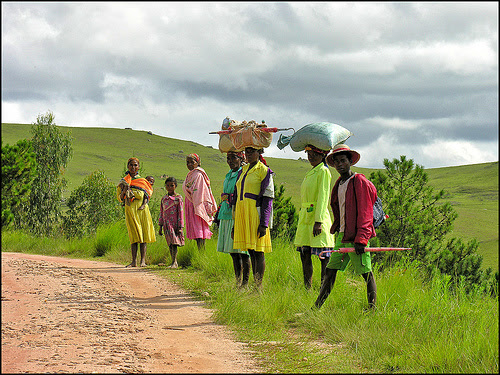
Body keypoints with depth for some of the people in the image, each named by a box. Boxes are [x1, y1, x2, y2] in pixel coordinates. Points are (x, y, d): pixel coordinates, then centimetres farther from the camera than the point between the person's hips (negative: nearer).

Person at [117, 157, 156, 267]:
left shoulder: (142, 180, 10)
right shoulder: (124, 181, 14)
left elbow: (141, 195, -5)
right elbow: (120, 198, 11)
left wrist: (129, 190, -14)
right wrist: (123, 193, -10)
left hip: (141, 208, -1)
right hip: (130, 209, 1)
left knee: (143, 234, -5)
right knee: (134, 235, -4)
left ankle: (143, 260, -5)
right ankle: (133, 261, -4)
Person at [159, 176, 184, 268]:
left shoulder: (178, 198, -3)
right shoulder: (164, 199, 13)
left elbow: (180, 213, -5)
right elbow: (161, 213, 17)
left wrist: (180, 227, -9)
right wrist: (160, 226, 13)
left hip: (175, 224, -5)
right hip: (166, 225, 5)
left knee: (174, 242, -12)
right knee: (170, 244, 6)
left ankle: (174, 262, -15)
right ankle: (174, 262, 10)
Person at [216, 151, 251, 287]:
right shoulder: (228, 176, 19)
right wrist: (218, 216, 23)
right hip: (226, 215, 8)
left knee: (242, 251, -7)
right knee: (233, 252, 11)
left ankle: (245, 283, -4)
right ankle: (238, 282, 17)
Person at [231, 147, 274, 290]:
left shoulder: (264, 171, -4)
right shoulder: (243, 171, 18)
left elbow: (268, 198, -9)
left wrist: (264, 223, -16)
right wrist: (235, 221, 17)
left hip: (256, 214, -7)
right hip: (242, 214, 7)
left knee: (258, 251, -6)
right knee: (251, 251, 9)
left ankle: (259, 286, -5)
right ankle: (255, 285, 12)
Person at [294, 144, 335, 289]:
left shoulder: (323, 171, -8)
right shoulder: (310, 172, 19)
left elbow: (323, 197, -15)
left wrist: (318, 221, -21)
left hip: (318, 216, -9)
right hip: (305, 218, 9)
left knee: (324, 258, -6)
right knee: (304, 255, 9)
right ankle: (307, 289, 14)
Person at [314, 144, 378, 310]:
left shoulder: (360, 182, -8)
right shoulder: (339, 184, 17)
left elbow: (365, 213, -13)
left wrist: (361, 239, -19)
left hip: (356, 236, -8)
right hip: (342, 235, 8)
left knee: (366, 273, -4)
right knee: (330, 269, 5)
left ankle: (372, 307, 2)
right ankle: (317, 307, 7)